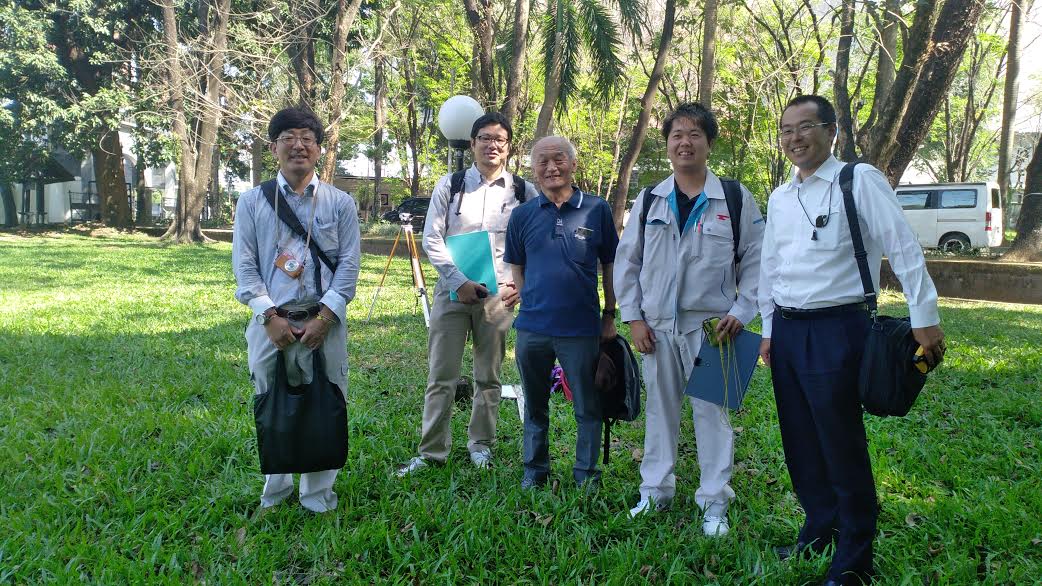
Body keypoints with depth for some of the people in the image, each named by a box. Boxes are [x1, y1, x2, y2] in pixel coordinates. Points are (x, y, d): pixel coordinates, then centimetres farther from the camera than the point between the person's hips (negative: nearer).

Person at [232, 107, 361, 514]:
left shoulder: (340, 203, 5)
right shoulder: (252, 202, 6)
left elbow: (348, 265, 0)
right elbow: (244, 265, 2)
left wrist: (325, 317, -10)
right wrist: (270, 316, -9)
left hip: (324, 322, 0)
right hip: (270, 322, 1)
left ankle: (318, 494, 20)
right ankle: (275, 489, 28)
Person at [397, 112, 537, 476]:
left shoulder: (523, 192, 5)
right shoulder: (450, 185, 4)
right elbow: (432, 238, 0)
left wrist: (522, 283, -8)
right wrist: (459, 281, -10)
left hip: (498, 294, 0)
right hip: (453, 290, 0)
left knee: (489, 376, 9)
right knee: (441, 376, 2)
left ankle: (481, 444, 25)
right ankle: (432, 451, 11)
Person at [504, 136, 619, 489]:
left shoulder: (596, 210, -2)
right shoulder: (522, 215, 3)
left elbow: (609, 265, 5)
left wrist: (609, 316, 5)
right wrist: (531, 303, 5)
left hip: (582, 328, -2)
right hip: (532, 327, 2)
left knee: (587, 408, 8)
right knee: (534, 406, 15)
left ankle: (587, 474, 24)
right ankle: (534, 470, 31)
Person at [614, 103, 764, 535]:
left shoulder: (736, 199, -1)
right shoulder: (649, 201, 6)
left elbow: (756, 259, 2)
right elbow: (626, 261, 9)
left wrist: (741, 310, -7)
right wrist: (633, 317, 3)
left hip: (711, 325, -2)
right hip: (657, 326, 3)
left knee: (711, 411, 4)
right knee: (660, 410, 12)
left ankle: (714, 503, 16)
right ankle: (656, 491, 26)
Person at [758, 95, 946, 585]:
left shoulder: (860, 180, -7)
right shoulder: (779, 198, 13)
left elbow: (904, 250, -9)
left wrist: (925, 319, -12)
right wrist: (769, 329, 18)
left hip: (836, 328, -7)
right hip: (786, 329, 7)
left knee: (843, 447, -1)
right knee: (800, 442, 14)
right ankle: (819, 529, 33)